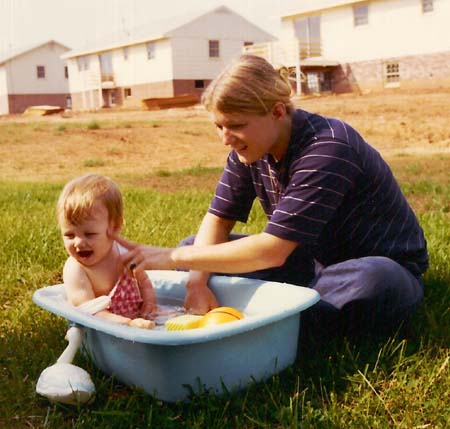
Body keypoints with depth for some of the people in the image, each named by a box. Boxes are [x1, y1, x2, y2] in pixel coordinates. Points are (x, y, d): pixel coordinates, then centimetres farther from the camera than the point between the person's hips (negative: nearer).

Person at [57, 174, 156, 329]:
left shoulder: (125, 253, -1)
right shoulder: (74, 270, -17)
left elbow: (143, 281, 17)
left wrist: (149, 299, -4)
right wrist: (129, 324, -37)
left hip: (137, 321, 3)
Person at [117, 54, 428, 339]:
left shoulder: (326, 149, -29)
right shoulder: (251, 148, -6)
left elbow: (272, 251, -33)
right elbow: (218, 220, -2)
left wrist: (175, 258, -32)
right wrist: (198, 278, -22)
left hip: (379, 264, -6)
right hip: (314, 261, 6)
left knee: (374, 284, -44)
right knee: (197, 247, -4)